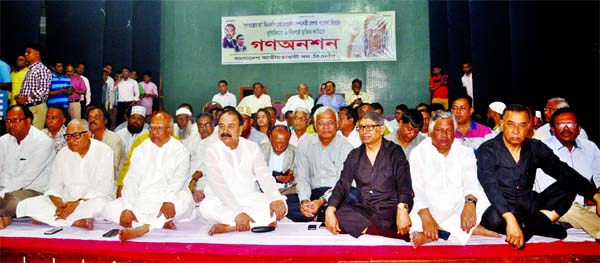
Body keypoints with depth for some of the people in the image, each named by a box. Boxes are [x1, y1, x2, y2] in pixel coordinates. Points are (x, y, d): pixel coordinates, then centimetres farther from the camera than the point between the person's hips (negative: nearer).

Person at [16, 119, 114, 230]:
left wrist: (77, 203, -21)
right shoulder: (63, 154, 8)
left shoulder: (104, 152, -6)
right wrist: (60, 205, -16)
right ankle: (77, 222, -26)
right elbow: (54, 188, 5)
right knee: (27, 204, -15)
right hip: (66, 201, 5)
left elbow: (104, 189, -12)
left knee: (97, 204, -39)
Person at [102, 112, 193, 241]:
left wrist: (169, 201, -34)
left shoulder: (180, 151, 2)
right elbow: (131, 181, 2)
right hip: (141, 201, 4)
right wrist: (127, 209, -14)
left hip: (170, 204, -4)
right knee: (110, 208, -17)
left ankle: (142, 228, -38)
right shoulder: (140, 150, 11)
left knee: (185, 199, -34)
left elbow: (179, 179, -14)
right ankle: (162, 223, -26)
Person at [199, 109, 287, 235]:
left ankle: (229, 227, -24)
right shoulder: (212, 151, -7)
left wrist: (276, 199, -28)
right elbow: (219, 187, -18)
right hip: (223, 203, -2)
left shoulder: (252, 148, 2)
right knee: (207, 207, -34)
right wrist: (238, 213, -32)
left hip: (251, 201, 3)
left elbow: (265, 176, -7)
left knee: (280, 205, -23)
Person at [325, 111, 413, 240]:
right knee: (337, 215, -27)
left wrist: (402, 210, -34)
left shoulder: (394, 152, 1)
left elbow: (404, 184, -13)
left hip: (389, 209, -5)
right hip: (363, 209, 5)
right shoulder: (354, 155, 10)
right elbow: (342, 185, 1)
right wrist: (330, 211, -18)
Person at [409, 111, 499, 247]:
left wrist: (470, 203, -31)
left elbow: (471, 181, -9)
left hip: (459, 212, 2)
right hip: (430, 210, -2)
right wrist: (425, 216, -28)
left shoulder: (465, 152, 7)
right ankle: (472, 229, -23)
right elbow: (415, 188, -11)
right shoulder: (418, 153, 0)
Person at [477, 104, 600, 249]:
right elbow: (490, 186, -20)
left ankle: (529, 227, -22)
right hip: (502, 207, -5)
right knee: (494, 219, -38)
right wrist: (510, 219, -34)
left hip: (530, 205, 5)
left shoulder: (536, 147, 7)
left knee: (570, 183, -10)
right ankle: (543, 223, -13)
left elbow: (562, 171, -1)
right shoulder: (488, 150, -8)